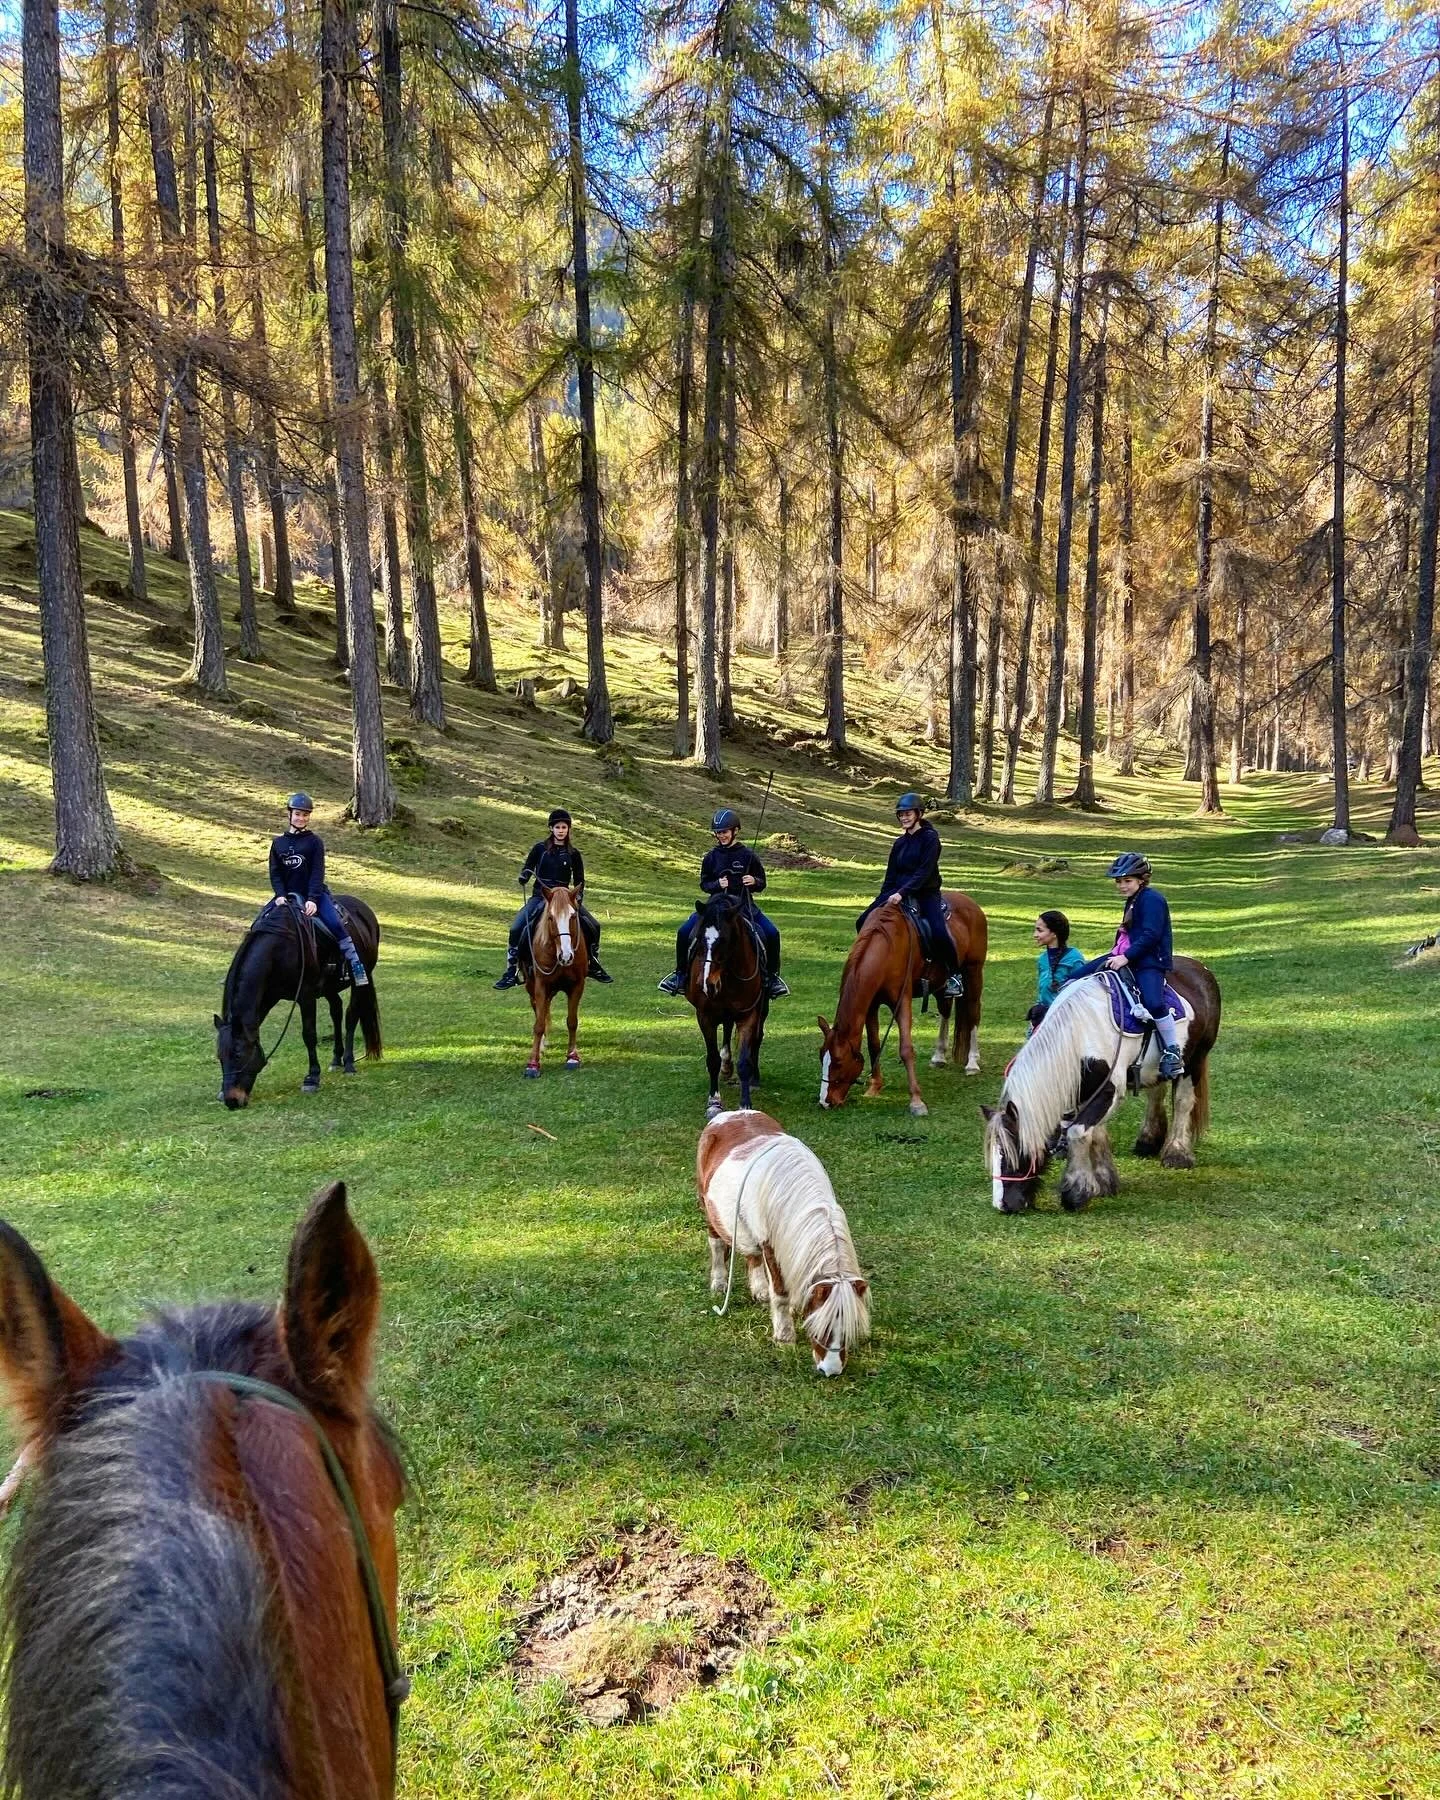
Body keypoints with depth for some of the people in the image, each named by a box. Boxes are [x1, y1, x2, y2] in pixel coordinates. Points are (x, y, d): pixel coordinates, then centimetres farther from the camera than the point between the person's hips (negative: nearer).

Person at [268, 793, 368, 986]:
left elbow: (318, 873, -8)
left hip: (314, 894, -3)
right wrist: (280, 895, -14)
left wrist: (312, 899, -20)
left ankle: (356, 966, -24)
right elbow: (275, 873, 4)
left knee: (335, 923, -24)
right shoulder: (278, 843, 9)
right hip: (288, 895, 3)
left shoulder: (315, 842, 1)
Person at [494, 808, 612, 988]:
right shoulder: (540, 848, 1)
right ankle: (511, 972, -13)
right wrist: (524, 876, -16)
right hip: (540, 897, -1)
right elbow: (528, 867, 7)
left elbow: (579, 880, 8)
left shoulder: (573, 853, 4)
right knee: (517, 928, -21)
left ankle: (594, 967, 14)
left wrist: (579, 897, -8)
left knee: (593, 927, -5)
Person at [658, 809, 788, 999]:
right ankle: (680, 973, 6)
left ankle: (772, 975, 1)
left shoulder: (748, 855, -2)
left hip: (744, 905, -1)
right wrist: (717, 884, -14)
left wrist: (754, 881, -20)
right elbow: (704, 884, 6)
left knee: (772, 933, -18)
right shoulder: (711, 856, 2)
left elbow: (761, 884, 3)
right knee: (684, 932, -12)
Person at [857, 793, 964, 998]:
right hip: (898, 893, 6)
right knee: (863, 922, -9)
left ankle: (954, 976, -9)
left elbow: (924, 872, -18)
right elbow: (891, 875, 16)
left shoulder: (930, 838, -7)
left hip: (926, 894, -6)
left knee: (939, 932, -29)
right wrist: (883, 899, 6)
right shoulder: (900, 843, 13)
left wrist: (902, 893, -27)